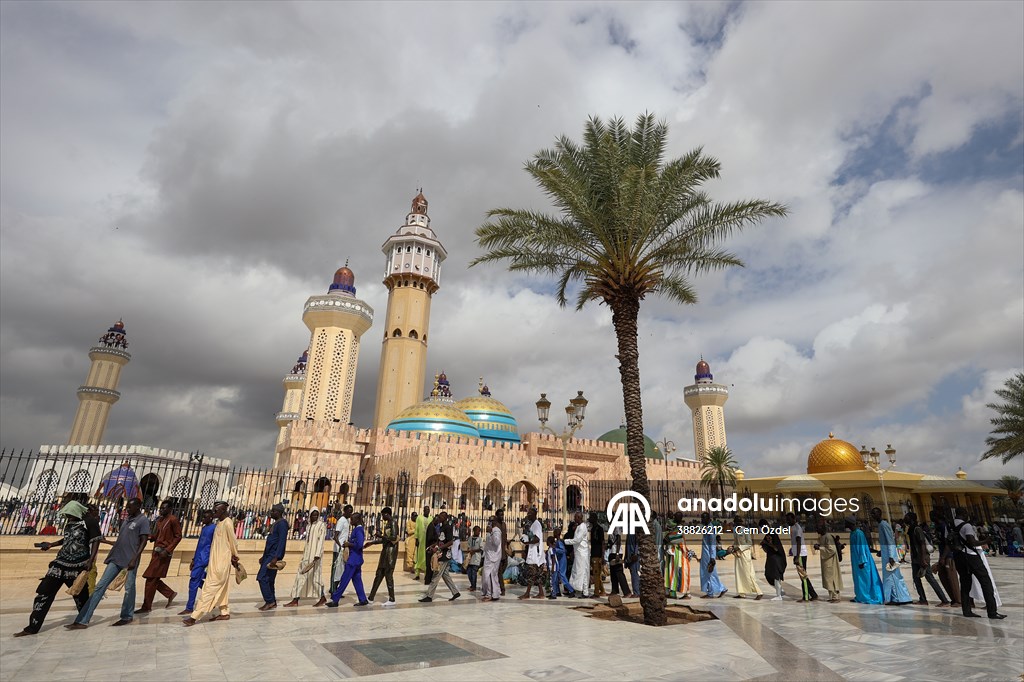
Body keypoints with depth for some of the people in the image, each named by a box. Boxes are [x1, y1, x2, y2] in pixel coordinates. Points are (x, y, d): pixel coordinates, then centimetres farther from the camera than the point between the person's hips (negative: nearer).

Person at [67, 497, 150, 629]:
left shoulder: (143, 520, -7)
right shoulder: (127, 520, 17)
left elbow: (143, 542, -13)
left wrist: (134, 560, -20)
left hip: (130, 560, -8)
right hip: (116, 558, 8)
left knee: (129, 588, 1)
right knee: (100, 586, 1)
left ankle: (126, 617, 16)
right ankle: (82, 621, 1)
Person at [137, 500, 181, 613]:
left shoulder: (173, 520, -9)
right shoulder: (160, 520, 15)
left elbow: (178, 536, -12)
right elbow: (156, 535, 20)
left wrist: (168, 550, -19)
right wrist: (149, 537, 0)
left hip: (163, 553, -8)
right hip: (156, 552, 8)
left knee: (151, 579, -5)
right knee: (154, 579, 10)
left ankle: (147, 606, 5)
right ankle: (170, 593, 25)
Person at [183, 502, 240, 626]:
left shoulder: (227, 523, -17)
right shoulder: (219, 522, 11)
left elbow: (233, 542, -11)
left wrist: (235, 558, 0)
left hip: (221, 562, -9)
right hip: (216, 560, 9)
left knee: (209, 588, -6)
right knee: (221, 588, 14)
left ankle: (195, 616, -4)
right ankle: (224, 613, 21)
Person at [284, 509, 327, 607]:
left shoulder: (321, 525, -8)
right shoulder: (308, 526, 13)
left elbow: (321, 540, -16)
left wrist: (317, 555, -24)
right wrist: (304, 554, 16)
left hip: (315, 554, -7)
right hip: (306, 554, 7)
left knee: (315, 576, 0)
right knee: (301, 575, 5)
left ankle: (323, 598, 14)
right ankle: (295, 600, 10)